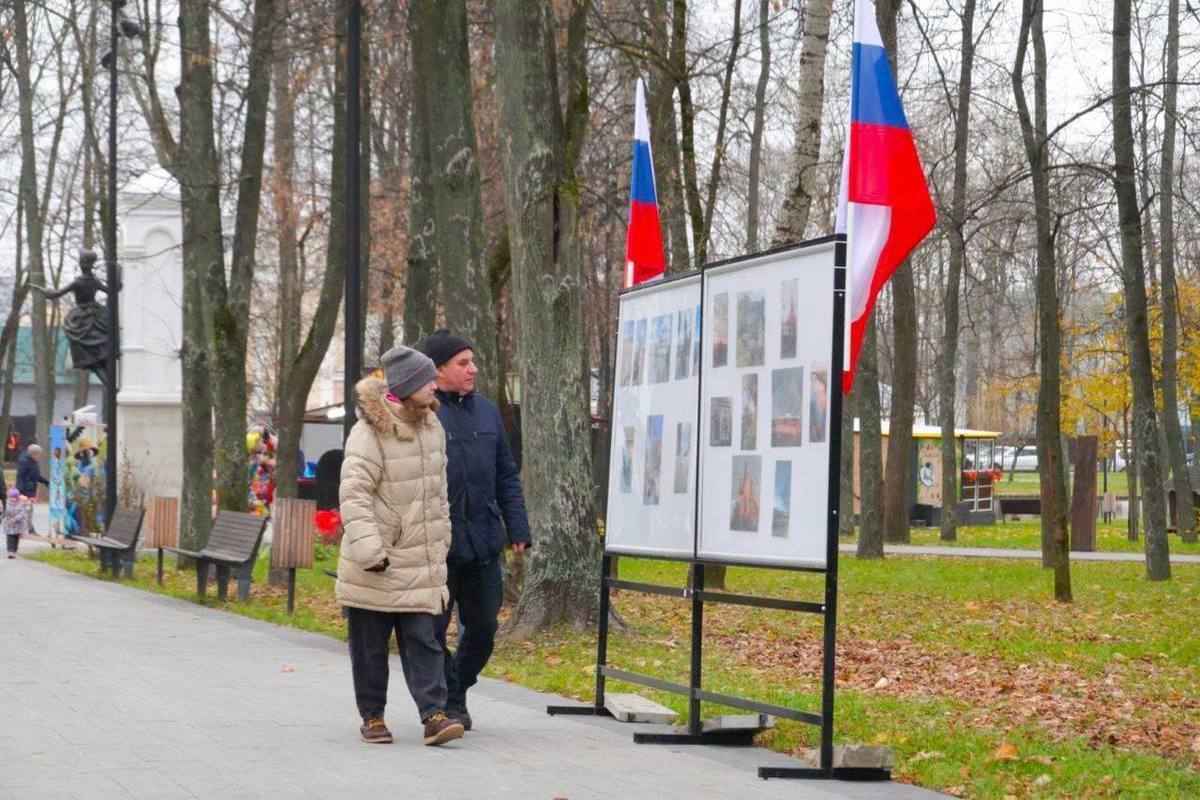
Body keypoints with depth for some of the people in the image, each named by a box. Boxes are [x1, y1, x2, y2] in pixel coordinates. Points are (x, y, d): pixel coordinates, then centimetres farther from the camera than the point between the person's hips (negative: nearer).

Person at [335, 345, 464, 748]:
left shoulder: (432, 428, 9)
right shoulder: (369, 432, -14)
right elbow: (353, 493, -18)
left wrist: (442, 541, 21)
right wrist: (368, 548, -24)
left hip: (419, 562, 5)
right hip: (374, 565, -5)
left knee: (423, 639, -3)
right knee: (370, 645, 6)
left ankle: (434, 714, -9)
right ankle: (372, 716, 17)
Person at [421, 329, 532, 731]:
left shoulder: (486, 411, 11)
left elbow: (506, 476, 16)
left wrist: (518, 529, 8)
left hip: (483, 544, 5)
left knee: (482, 628, 10)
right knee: (433, 629, 2)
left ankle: (456, 693, 29)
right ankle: (445, 702, 15)